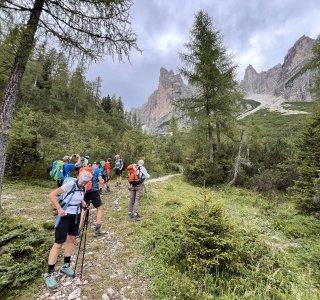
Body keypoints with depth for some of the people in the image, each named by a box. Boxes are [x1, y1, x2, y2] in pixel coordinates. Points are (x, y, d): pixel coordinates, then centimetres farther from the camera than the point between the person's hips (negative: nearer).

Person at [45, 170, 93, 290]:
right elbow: (51, 195, -22)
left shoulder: (82, 188, -2)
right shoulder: (70, 184, -23)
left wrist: (85, 204, -2)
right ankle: (49, 274, 18)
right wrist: (59, 209, -25)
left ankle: (65, 266, 34)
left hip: (75, 215, 7)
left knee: (72, 239, 16)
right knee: (58, 243, 2)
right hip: (65, 215, -7)